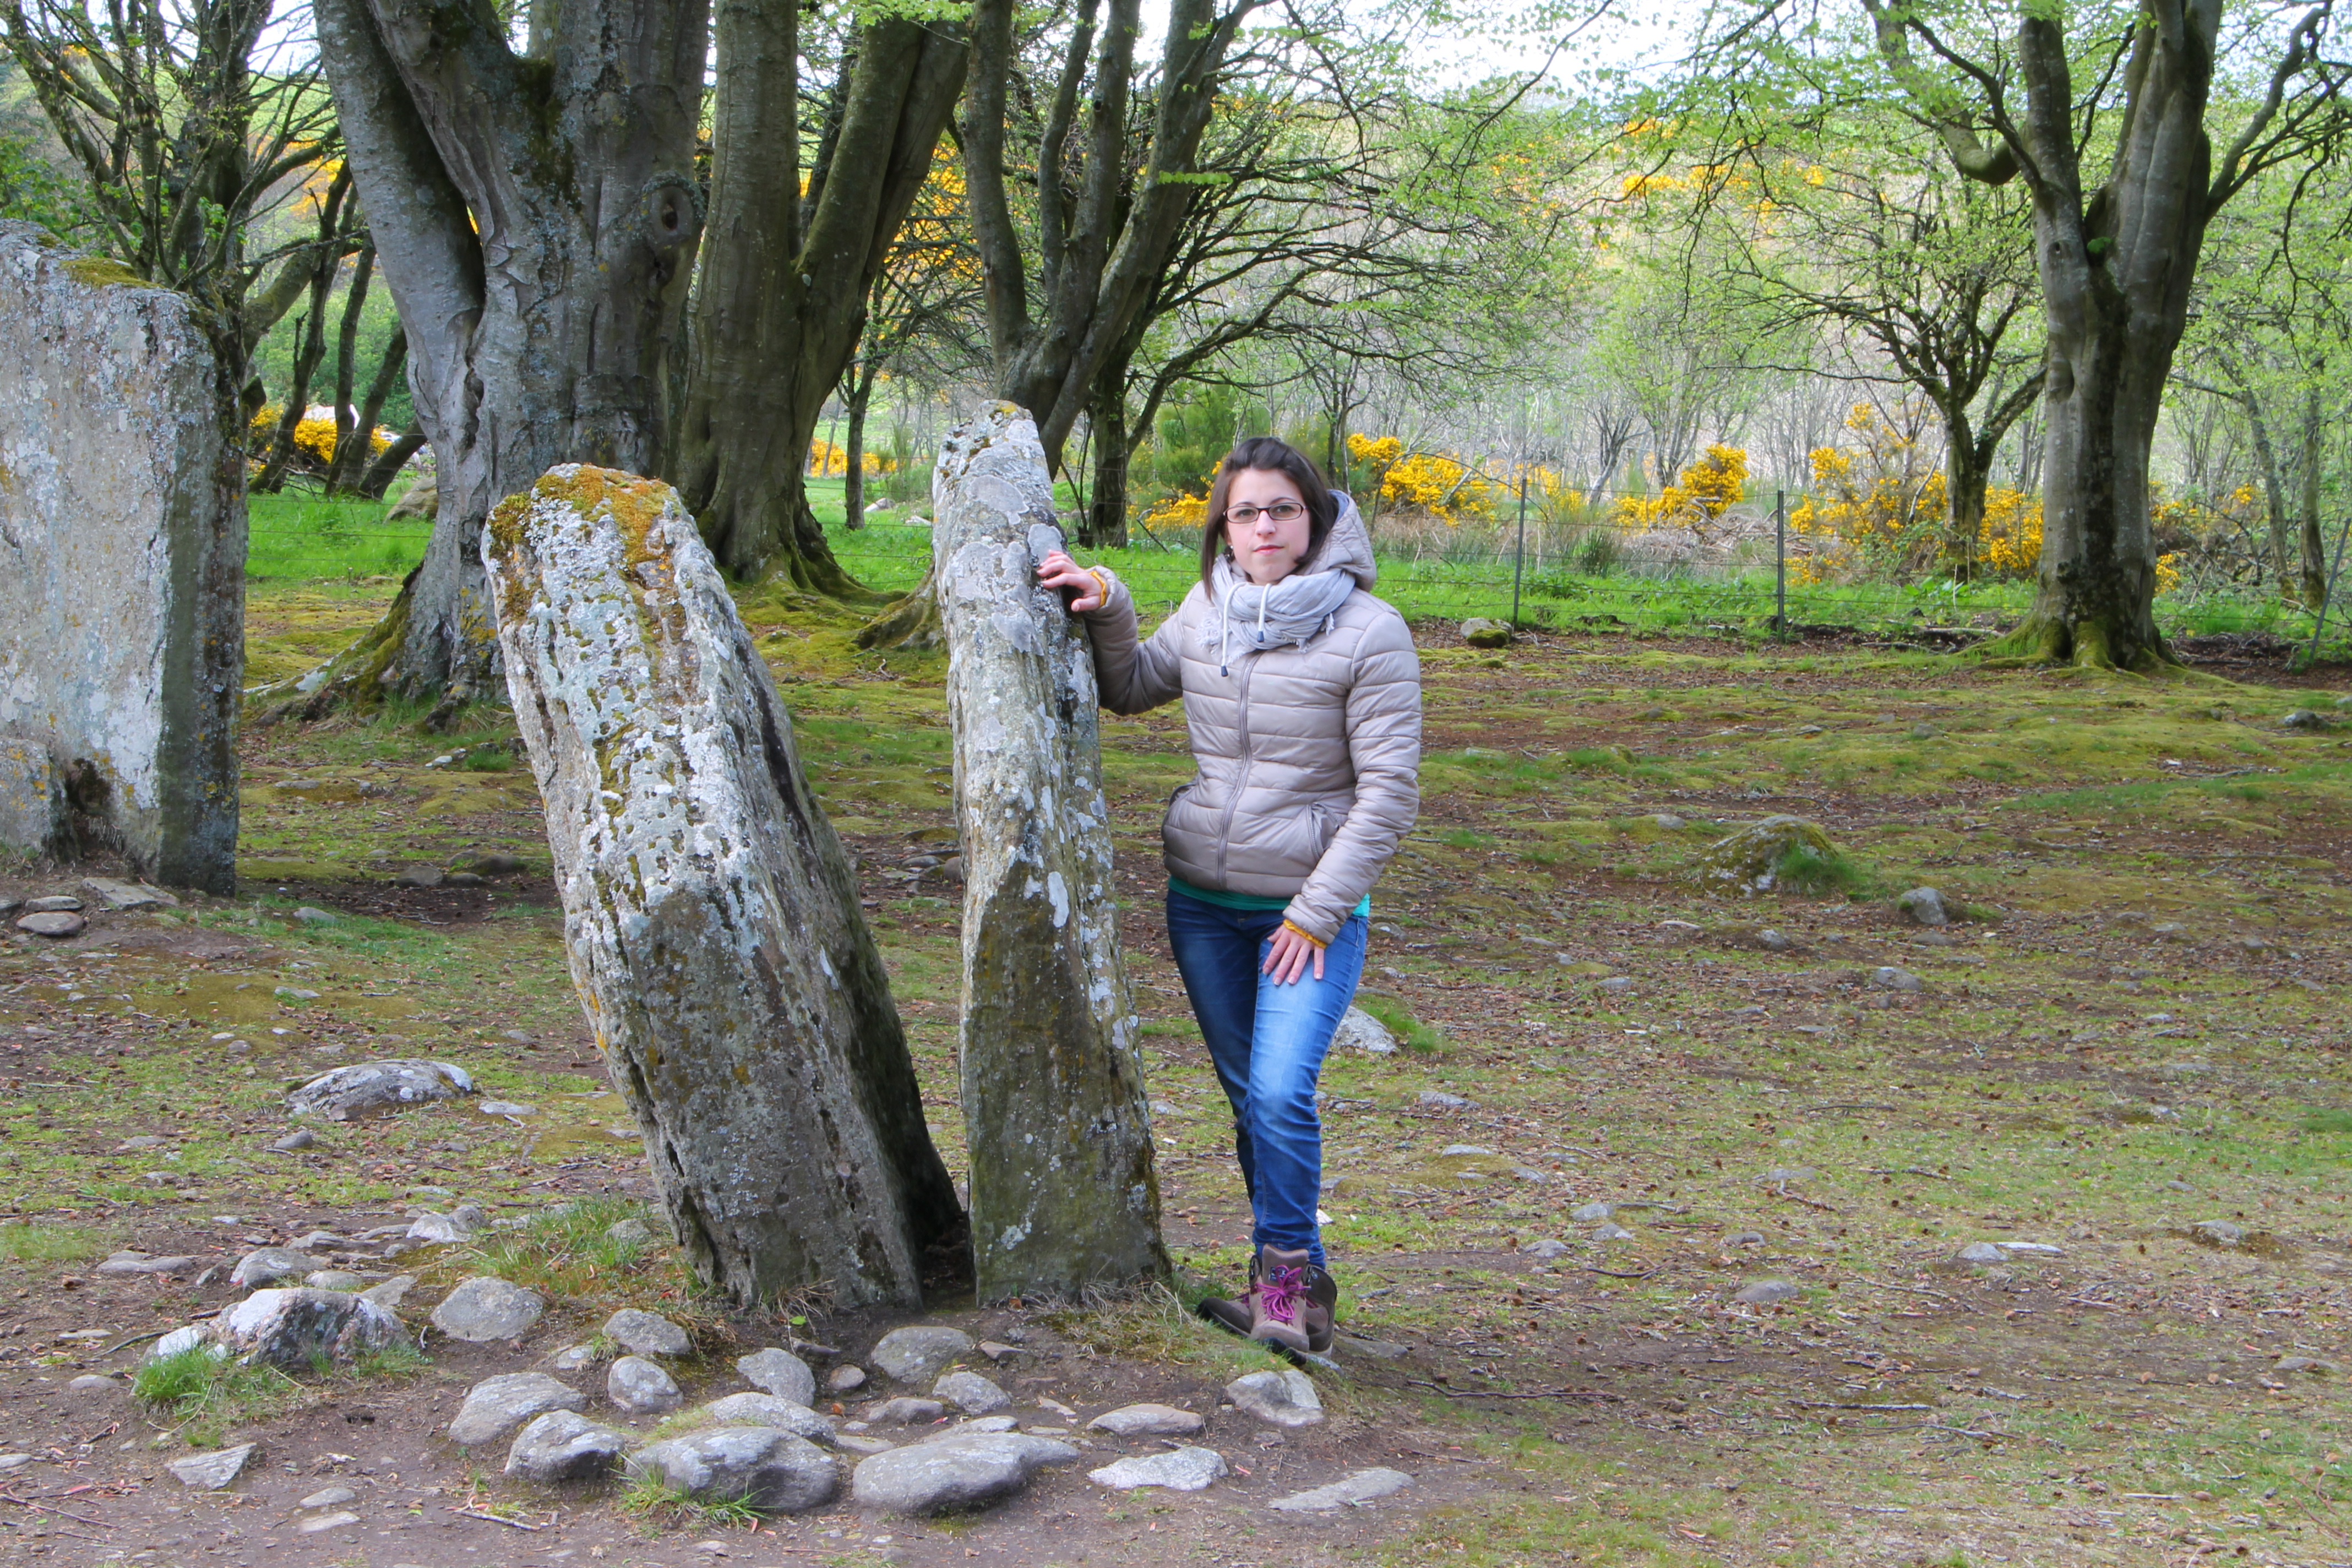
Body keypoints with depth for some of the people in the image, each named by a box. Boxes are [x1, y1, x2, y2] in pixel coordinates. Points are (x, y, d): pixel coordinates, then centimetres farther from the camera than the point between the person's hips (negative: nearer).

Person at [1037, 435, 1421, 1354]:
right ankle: (1294, 1277, 24)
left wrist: (1319, 910, -14)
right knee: (1246, 1096, 11)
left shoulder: (1368, 632, -11)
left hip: (1311, 906, -5)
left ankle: (1285, 1275, 0)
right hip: (1202, 901, 5)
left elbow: (1389, 789, -11)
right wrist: (1106, 612, 0)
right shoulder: (1206, 613, 4)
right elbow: (1130, 690, 20)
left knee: (1282, 1095, -17)